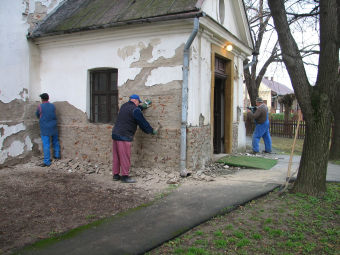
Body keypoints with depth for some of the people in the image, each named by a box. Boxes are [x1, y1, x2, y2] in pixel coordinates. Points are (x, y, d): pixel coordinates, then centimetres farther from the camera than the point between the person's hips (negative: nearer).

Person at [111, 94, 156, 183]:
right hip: (124, 136, -9)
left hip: (115, 134, 9)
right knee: (125, 157, -4)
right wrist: (152, 131, 9)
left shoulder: (124, 106, 15)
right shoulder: (135, 110, -10)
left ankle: (116, 175, 20)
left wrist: (142, 107, 45)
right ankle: (125, 176, 0)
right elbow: (143, 122, -4)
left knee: (116, 156, 13)